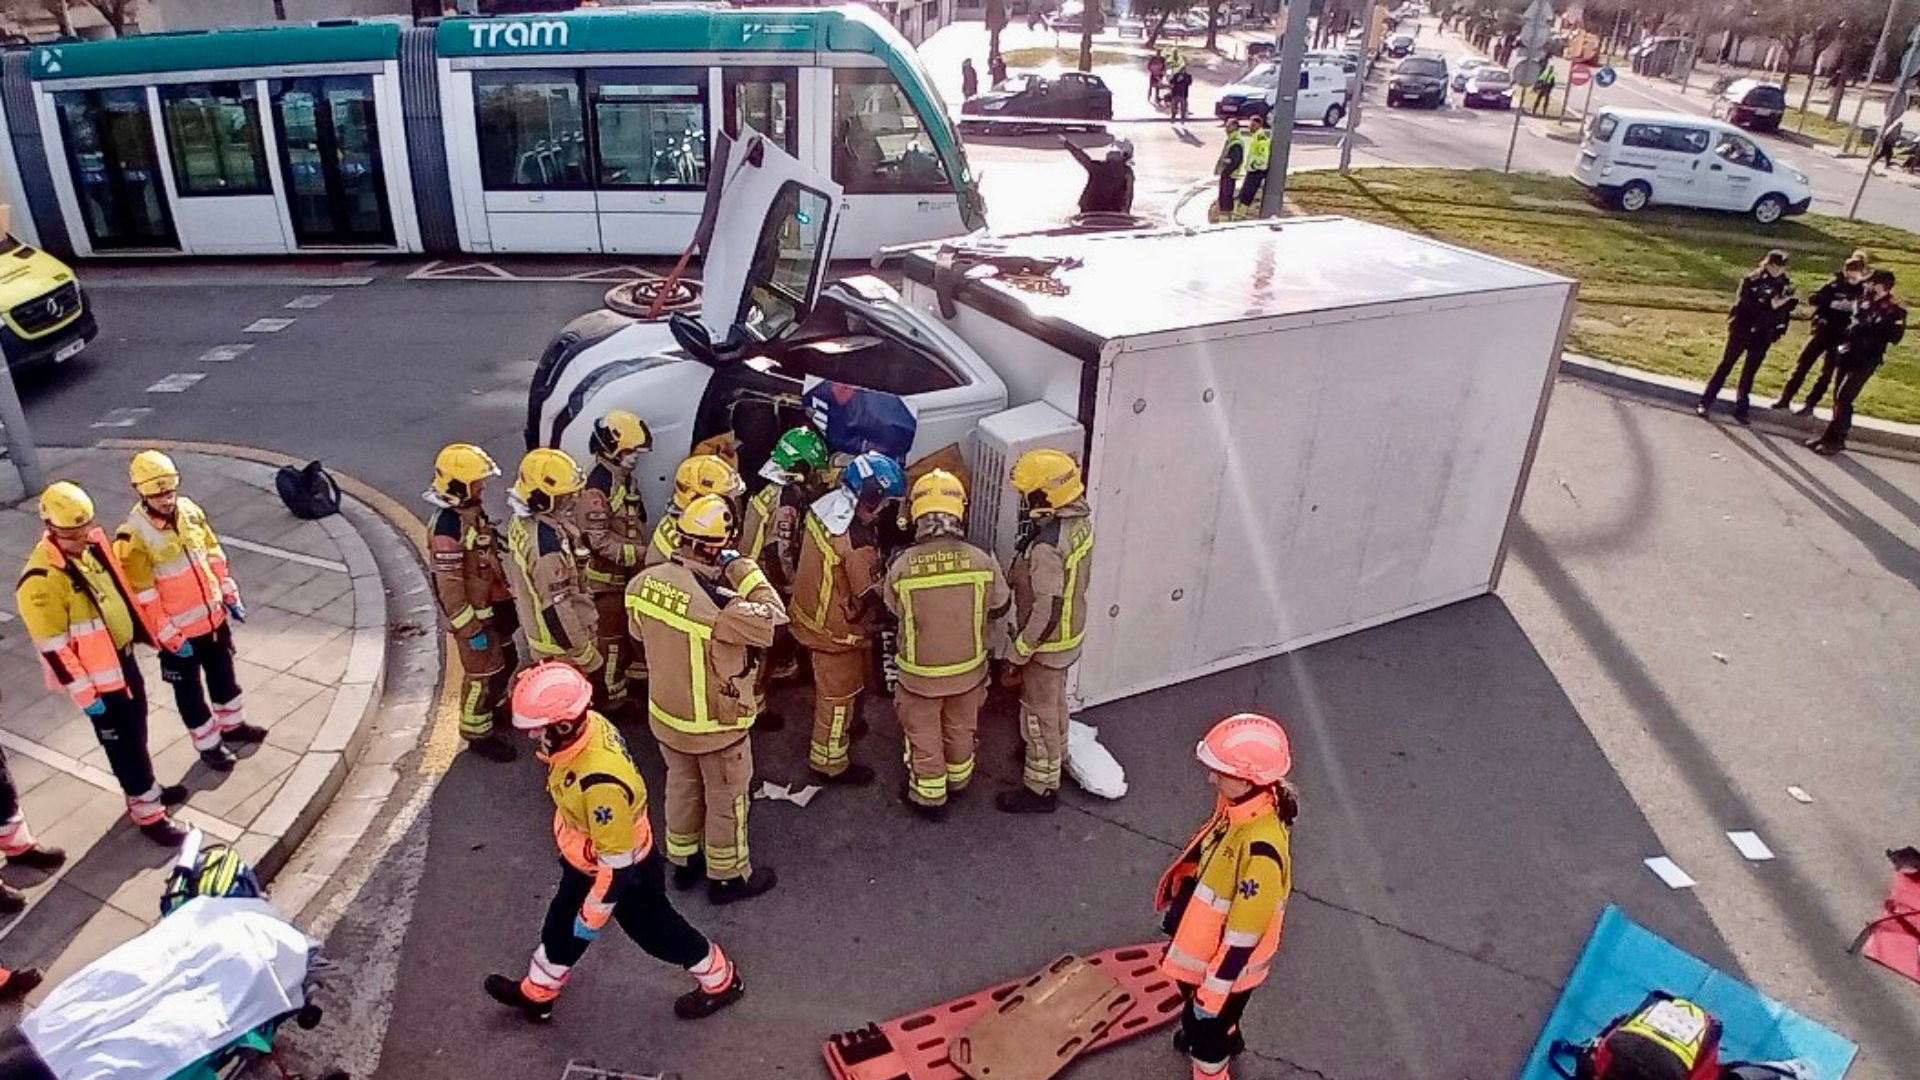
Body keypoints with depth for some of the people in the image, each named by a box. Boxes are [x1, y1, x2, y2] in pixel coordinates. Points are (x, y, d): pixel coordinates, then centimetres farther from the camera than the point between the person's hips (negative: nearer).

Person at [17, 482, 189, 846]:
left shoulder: (93, 545, -1)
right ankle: (148, 815, 17)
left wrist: (168, 634, 14)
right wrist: (84, 694, -20)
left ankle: (144, 789, 42)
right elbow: (52, 646, -22)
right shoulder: (42, 579, -26)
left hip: (123, 656, 8)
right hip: (98, 676, -8)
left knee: (137, 730, 22)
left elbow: (126, 593, 12)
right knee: (125, 744, 4)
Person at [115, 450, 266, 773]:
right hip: (179, 630, -6)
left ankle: (232, 725, 44)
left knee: (223, 674, 23)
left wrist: (230, 595, 9)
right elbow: (144, 596, -20)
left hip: (213, 615, 6)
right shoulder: (133, 538, -23)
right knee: (189, 690, 13)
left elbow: (213, 555, 7)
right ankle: (208, 745, 29)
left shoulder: (189, 510, -6)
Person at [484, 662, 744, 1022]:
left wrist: (593, 915, -16)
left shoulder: (600, 783, -44)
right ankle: (537, 993, 53)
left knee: (653, 929, 16)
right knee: (562, 921, 27)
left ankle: (720, 982, 39)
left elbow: (617, 864, -31)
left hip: (625, 869, -8)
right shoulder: (587, 722, -19)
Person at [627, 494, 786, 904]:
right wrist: (744, 569, -22)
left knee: (683, 785, 28)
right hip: (716, 722, -6)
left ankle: (683, 860, 47)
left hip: (665, 712, 6)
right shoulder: (719, 603, -36)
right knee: (726, 798, 16)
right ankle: (728, 876, 35)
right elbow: (773, 620, -23)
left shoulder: (644, 581, -13)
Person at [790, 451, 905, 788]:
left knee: (829, 687, 31)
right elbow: (873, 596, -23)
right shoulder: (857, 544, -36)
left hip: (810, 610, 8)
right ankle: (830, 763, 33)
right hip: (836, 630, -8)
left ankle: (828, 734, 55)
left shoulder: (825, 504, -11)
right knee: (839, 696, 14)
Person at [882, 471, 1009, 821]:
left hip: (920, 671, -2)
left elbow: (894, 611, -5)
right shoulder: (981, 562, -21)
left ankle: (930, 798, 38)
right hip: (968, 667, 2)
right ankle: (958, 779, 50)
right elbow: (1000, 607, -4)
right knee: (961, 728, 27)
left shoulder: (902, 566, -25)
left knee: (924, 736, 21)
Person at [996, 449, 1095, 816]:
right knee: (1055, 699, 29)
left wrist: (1020, 650, -20)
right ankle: (1056, 753, 51)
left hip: (1047, 641, -9)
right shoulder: (1079, 519, -7)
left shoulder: (1047, 545, -35)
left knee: (1039, 712, 8)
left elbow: (1047, 609, -31)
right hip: (1071, 631, 9)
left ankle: (1041, 788, 23)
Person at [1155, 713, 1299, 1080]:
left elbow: (1243, 933, -29)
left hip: (1226, 960, -8)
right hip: (1203, 939, 8)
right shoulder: (1237, 807, -14)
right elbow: (1204, 860, 5)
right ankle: (1226, 1037, 64)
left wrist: (1214, 989, -20)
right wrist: (1178, 905, 18)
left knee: (1205, 1022, 17)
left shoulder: (1261, 848, -39)